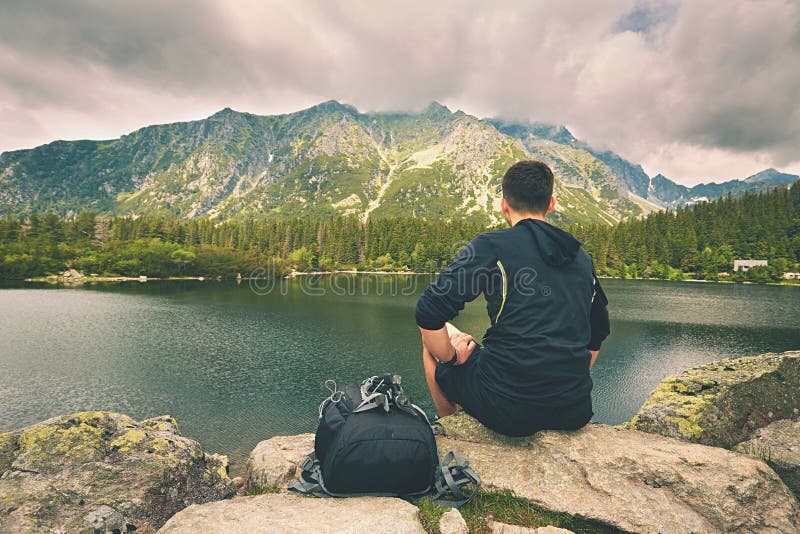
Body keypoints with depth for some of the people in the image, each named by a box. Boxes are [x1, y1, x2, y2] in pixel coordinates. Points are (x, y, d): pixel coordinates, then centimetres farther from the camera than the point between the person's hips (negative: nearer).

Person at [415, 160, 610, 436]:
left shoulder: (491, 246, -8)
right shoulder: (582, 256, 10)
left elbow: (428, 314, -15)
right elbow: (598, 333, 21)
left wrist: (450, 358, 2)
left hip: (508, 410, -6)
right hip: (576, 410, 6)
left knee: (435, 336, 17)